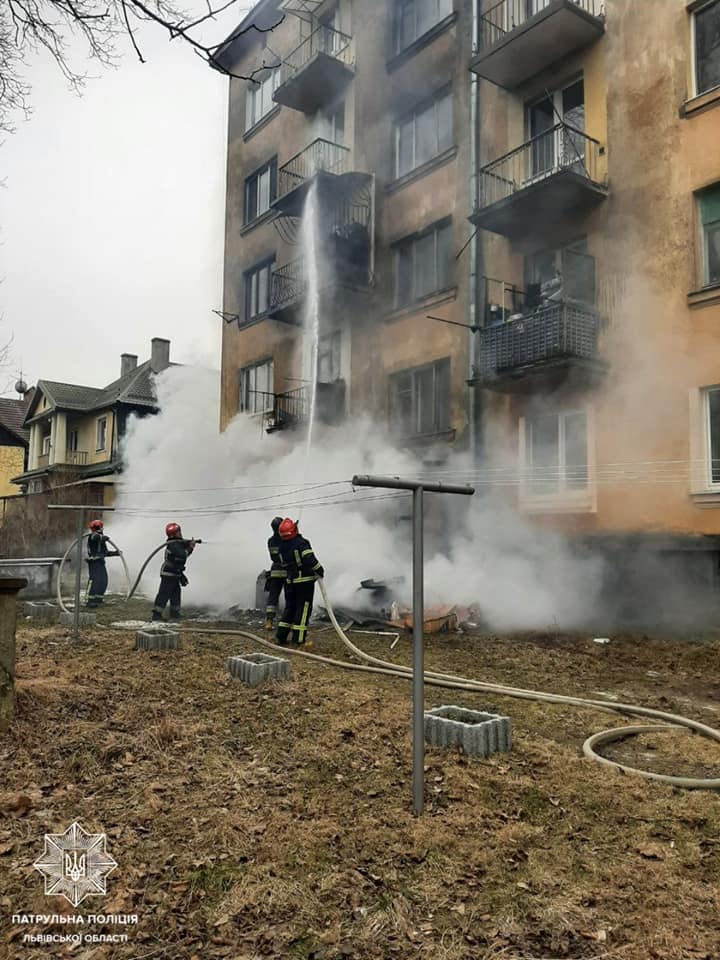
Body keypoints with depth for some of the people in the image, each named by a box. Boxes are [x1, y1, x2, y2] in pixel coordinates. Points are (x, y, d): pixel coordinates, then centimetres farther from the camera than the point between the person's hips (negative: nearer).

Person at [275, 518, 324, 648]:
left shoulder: (282, 547, 3)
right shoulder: (301, 543, -17)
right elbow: (310, 559, -26)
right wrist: (319, 570, -12)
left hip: (290, 581, 6)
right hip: (305, 581, -6)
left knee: (290, 607, 16)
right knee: (303, 609, 1)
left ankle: (281, 636, 15)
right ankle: (299, 639, 0)